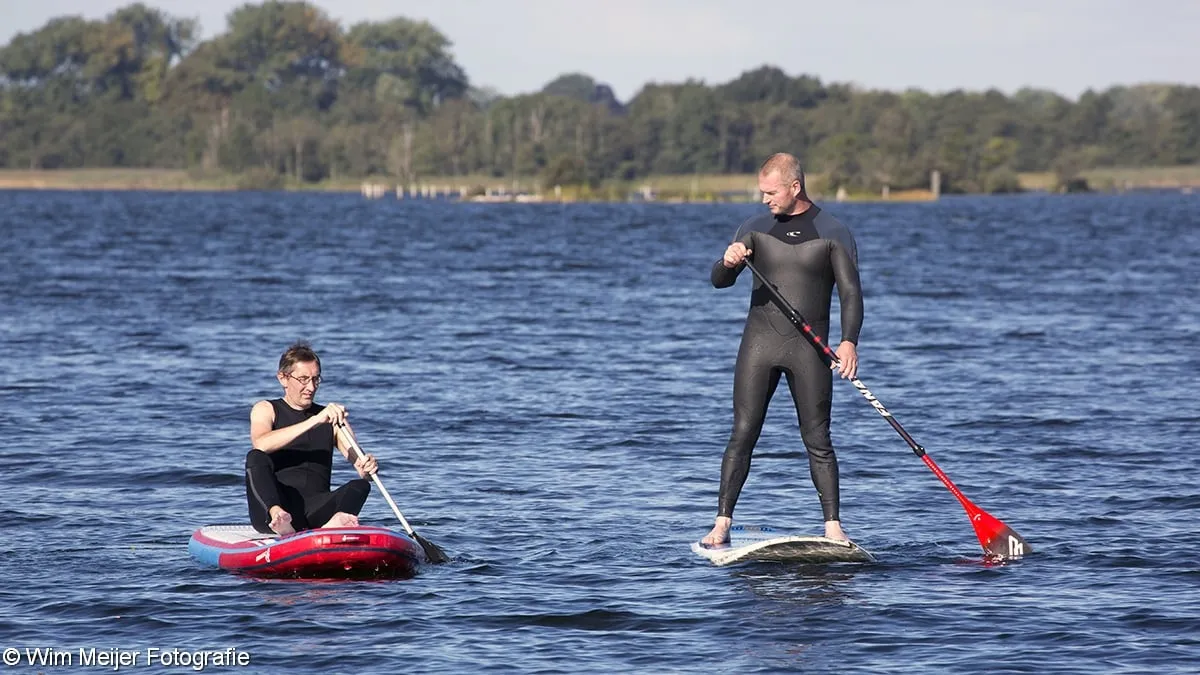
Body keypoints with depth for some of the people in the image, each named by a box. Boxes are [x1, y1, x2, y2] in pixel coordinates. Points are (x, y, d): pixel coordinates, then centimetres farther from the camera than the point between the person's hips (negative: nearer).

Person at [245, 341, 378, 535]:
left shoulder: (331, 418, 21)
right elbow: (261, 444, -13)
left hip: (315, 511, 3)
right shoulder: (265, 410, 11)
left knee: (360, 486, -23)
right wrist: (315, 420, -21)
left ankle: (333, 526, -56)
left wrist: (367, 467, -17)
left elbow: (358, 460, 9)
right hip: (273, 504, -2)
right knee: (256, 458, -28)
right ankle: (279, 520, -55)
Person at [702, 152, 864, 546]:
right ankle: (722, 522, -3)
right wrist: (729, 262, -22)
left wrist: (849, 341, -21)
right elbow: (719, 281, 3)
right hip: (759, 341, 2)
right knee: (743, 433, -4)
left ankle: (833, 526, 0)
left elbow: (850, 292, -6)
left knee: (817, 439, -2)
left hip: (809, 347, -2)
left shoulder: (833, 234, 1)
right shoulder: (755, 230, 8)